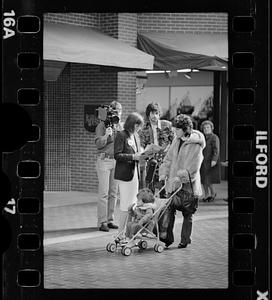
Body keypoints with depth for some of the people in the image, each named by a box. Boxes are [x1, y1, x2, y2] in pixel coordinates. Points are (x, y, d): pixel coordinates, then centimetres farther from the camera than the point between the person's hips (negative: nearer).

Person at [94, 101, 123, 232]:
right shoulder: (102, 125, -3)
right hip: (104, 160, -5)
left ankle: (110, 219, 13)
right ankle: (101, 222, -4)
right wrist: (106, 135, -26)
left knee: (114, 192, 6)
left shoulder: (121, 126, 12)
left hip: (117, 161, 5)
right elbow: (98, 144, -11)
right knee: (104, 193, -6)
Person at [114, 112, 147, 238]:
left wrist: (140, 156, 3)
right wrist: (133, 156, -21)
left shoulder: (136, 136, 15)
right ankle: (121, 233, 1)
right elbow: (117, 155, -15)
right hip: (125, 173, -8)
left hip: (135, 173, 8)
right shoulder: (121, 135, -9)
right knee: (125, 204, -6)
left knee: (133, 204, 9)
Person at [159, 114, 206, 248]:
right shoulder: (176, 141, 9)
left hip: (188, 184, -5)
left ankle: (185, 240, 14)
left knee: (187, 213, 5)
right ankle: (168, 236, 8)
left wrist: (181, 177, -20)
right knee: (170, 209, 2)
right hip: (173, 182, 6)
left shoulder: (196, 144, -11)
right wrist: (164, 173, 4)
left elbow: (193, 167, -15)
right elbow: (169, 158, 15)